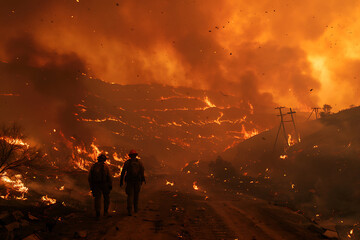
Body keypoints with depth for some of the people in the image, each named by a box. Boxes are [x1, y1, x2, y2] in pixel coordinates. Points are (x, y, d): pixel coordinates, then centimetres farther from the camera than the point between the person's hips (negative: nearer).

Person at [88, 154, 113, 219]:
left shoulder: (93, 166, 2)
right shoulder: (105, 166, -7)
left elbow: (90, 178, 3)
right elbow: (109, 176, -11)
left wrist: (91, 186, 11)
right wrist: (110, 185, -3)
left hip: (96, 185, 2)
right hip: (104, 184, -2)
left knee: (97, 199, 5)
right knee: (106, 198, 17)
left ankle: (98, 215, 0)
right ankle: (105, 211, 18)